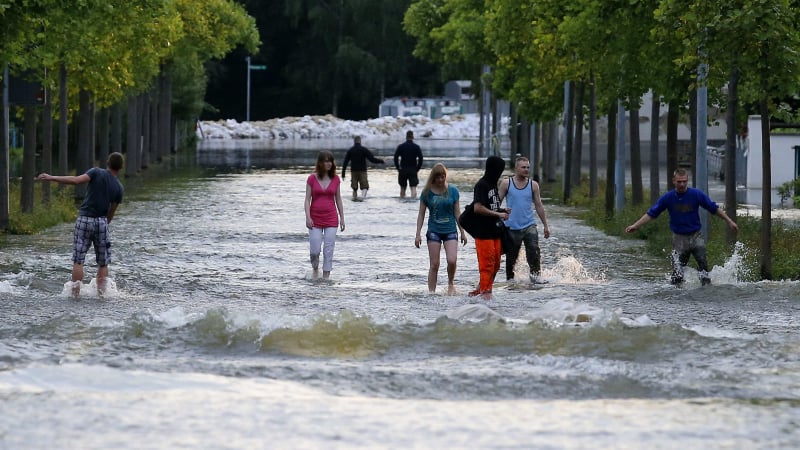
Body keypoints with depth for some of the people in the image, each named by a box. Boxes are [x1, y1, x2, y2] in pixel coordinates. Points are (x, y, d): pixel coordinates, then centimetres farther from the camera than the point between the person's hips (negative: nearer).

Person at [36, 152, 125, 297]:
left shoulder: (96, 173, -3)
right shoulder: (119, 188, 4)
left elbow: (77, 180, -18)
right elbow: (111, 213, 9)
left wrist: (51, 177, -16)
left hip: (84, 219, -2)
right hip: (102, 221, 2)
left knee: (78, 261, 1)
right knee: (103, 263, 13)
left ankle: (75, 292, -4)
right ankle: (101, 292, 11)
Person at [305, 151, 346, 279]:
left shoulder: (335, 179, 4)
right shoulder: (312, 178, -2)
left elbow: (338, 199, 9)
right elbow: (307, 199, -2)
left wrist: (342, 218, 7)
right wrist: (308, 217, -11)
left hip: (331, 219, 1)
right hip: (315, 219, -1)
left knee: (328, 250, -3)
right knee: (315, 250, -3)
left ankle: (326, 277, 2)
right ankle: (315, 270, 24)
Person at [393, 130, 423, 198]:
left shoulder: (400, 147, 0)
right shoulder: (416, 147, -2)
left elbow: (395, 158, -4)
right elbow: (420, 159, -5)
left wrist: (398, 168, 3)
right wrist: (417, 169, 3)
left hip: (403, 170, 2)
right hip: (413, 170, -2)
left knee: (402, 187, 14)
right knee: (413, 187, -5)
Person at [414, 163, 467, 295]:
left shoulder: (452, 191, 2)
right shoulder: (427, 192, 0)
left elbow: (457, 212, 8)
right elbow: (421, 214, 4)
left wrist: (462, 232, 9)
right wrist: (418, 234, -1)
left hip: (450, 230, 0)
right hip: (434, 231, 0)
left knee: (452, 260, -15)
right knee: (434, 264, -2)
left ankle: (450, 284, 10)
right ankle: (431, 291, 5)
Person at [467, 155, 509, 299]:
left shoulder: (493, 184, 16)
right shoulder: (481, 185, -13)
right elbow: (478, 208, -21)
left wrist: (502, 211, 7)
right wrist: (498, 214, -18)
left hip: (495, 232, 9)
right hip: (483, 232, -9)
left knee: (495, 264, 12)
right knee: (487, 263, -8)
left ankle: (481, 289, 21)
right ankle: (485, 292, -5)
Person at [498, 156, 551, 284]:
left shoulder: (533, 185, 6)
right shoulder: (506, 184, 1)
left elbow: (539, 206, 11)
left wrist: (545, 225, 10)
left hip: (529, 225, 1)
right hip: (512, 226, -1)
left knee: (534, 250, -19)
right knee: (511, 256, 5)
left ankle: (536, 275, -16)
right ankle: (510, 279, 18)